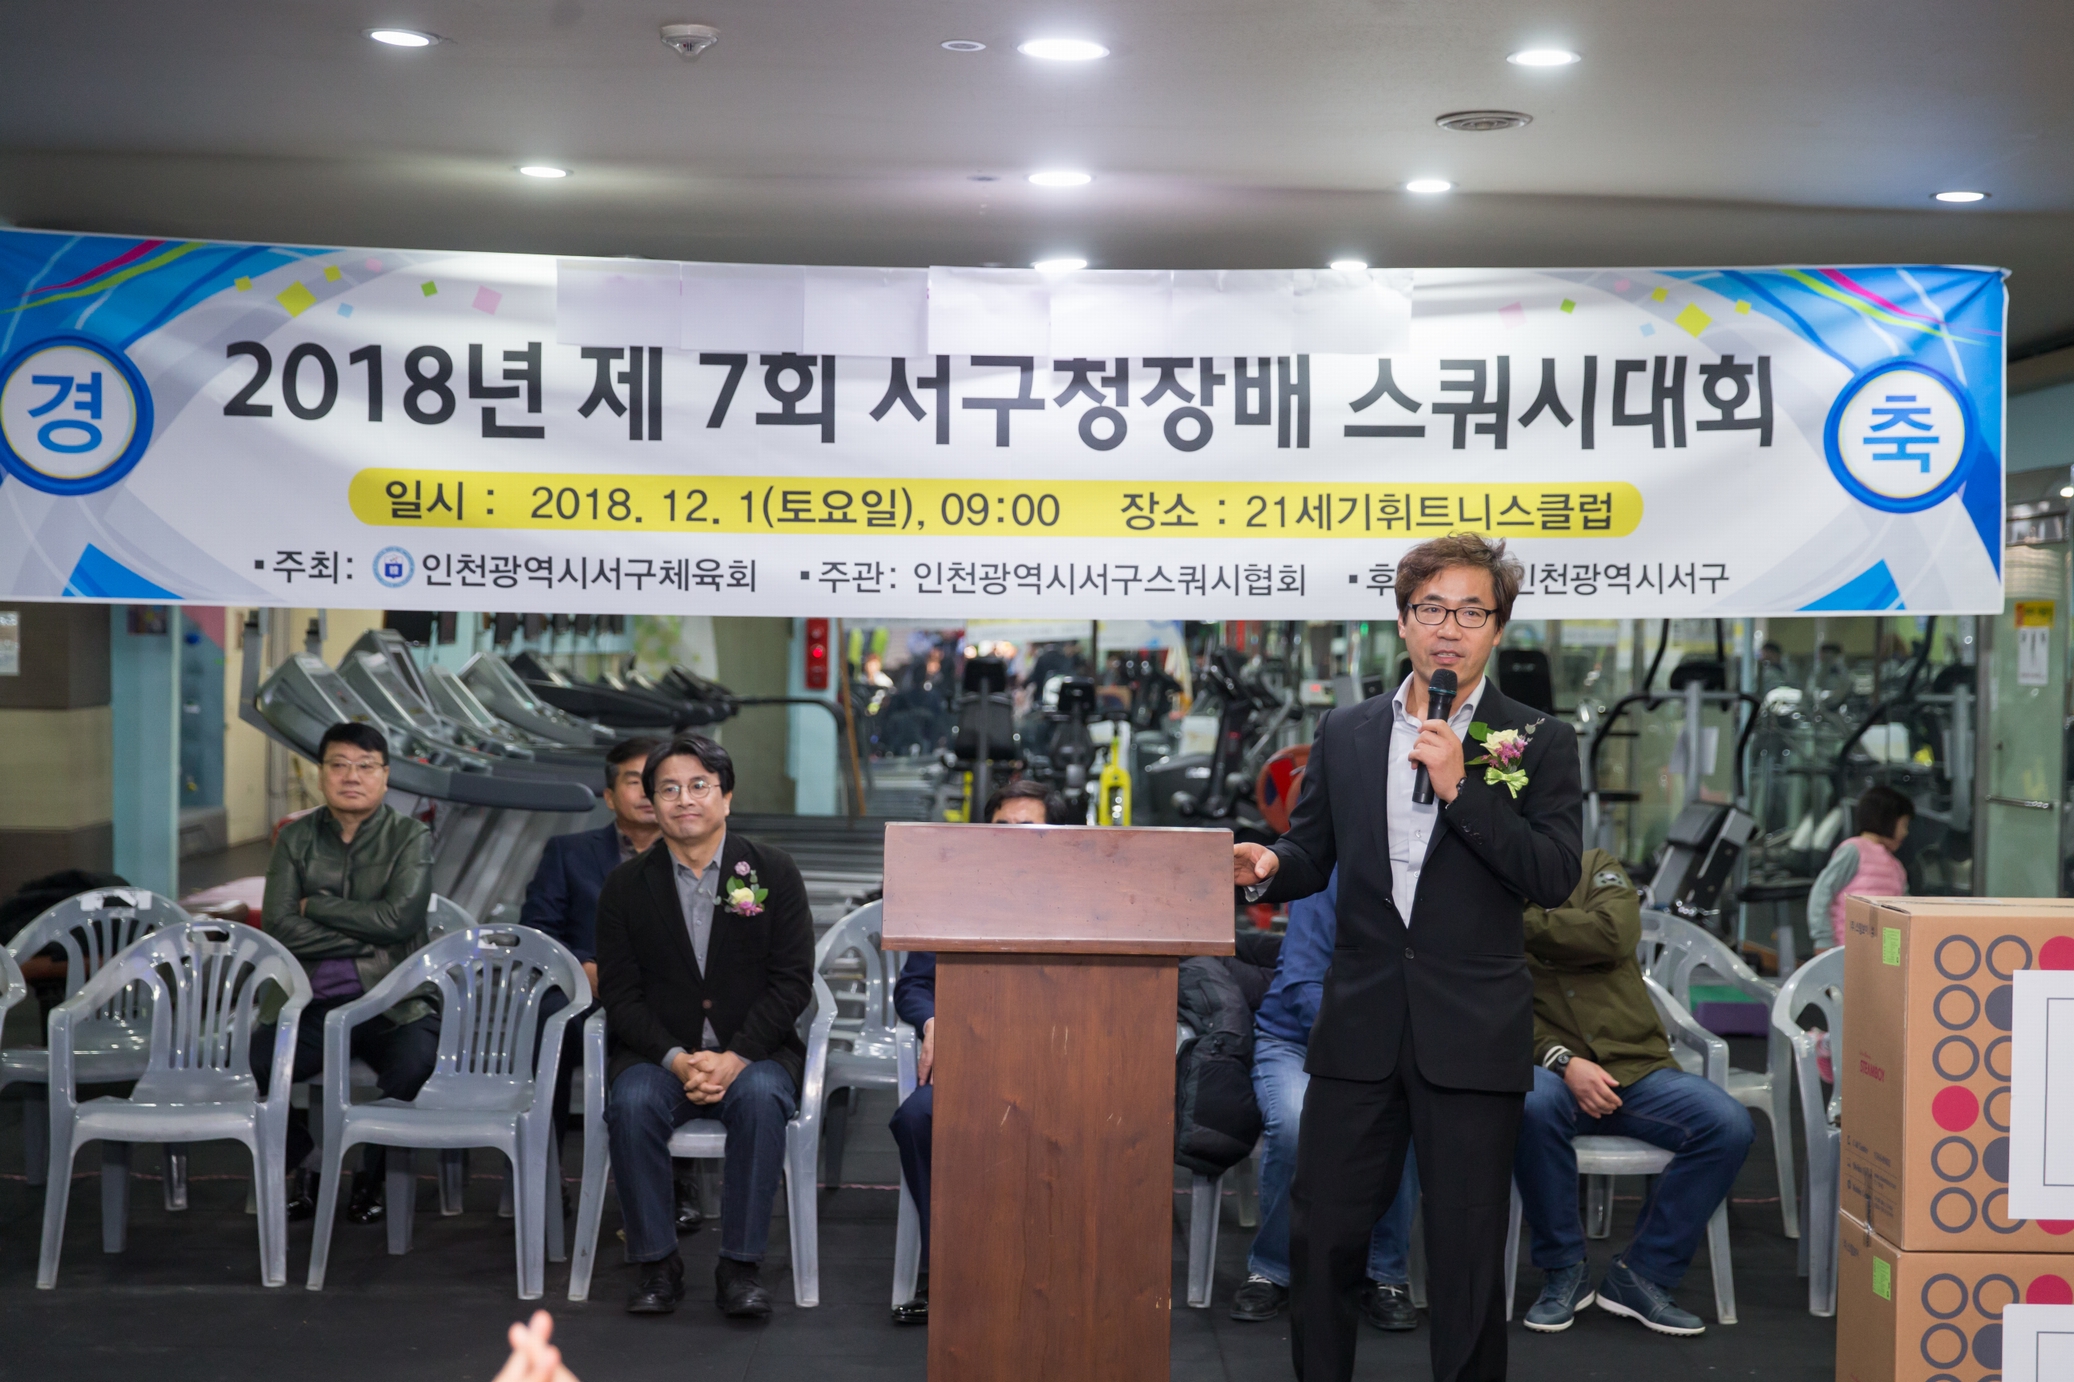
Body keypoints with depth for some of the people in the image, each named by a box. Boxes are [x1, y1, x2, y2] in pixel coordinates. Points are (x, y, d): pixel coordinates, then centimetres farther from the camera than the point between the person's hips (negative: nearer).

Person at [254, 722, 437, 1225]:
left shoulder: (411, 838, 4)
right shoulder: (295, 838, 10)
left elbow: (399, 917, -13)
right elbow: (279, 927, -4)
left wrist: (315, 905, -6)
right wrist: (367, 939, -9)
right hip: (310, 1004, 2)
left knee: (418, 1063, -33)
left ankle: (370, 1178, -1)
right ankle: (307, 1169, 5)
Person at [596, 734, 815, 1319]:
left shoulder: (774, 872, 3)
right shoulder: (625, 886, 7)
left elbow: (792, 982, -3)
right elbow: (620, 994, 1)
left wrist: (735, 1057, -17)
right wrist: (676, 1059, -16)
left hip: (753, 1053, -1)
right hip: (659, 1054, 1)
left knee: (760, 1097, -33)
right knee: (631, 1103, -30)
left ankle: (740, 1265, -22)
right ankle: (657, 1262, -15)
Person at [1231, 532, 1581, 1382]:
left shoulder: (1538, 743, 0)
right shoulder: (1345, 734, 9)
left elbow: (1555, 878, -10)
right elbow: (1313, 853, 13)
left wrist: (1461, 786, -18)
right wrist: (1269, 868, -10)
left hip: (1472, 1033, -3)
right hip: (1360, 1024, 3)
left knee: (1467, 1252, 5)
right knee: (1321, 1234, 7)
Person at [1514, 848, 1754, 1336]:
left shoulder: (1594, 868, 10)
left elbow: (1614, 934, -12)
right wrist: (1561, 1060, -19)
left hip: (1638, 1069, 2)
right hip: (1554, 1071, -2)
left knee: (1728, 1125, -23)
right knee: (1530, 1105, -37)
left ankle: (1640, 1276, -7)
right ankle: (1564, 1271, -13)